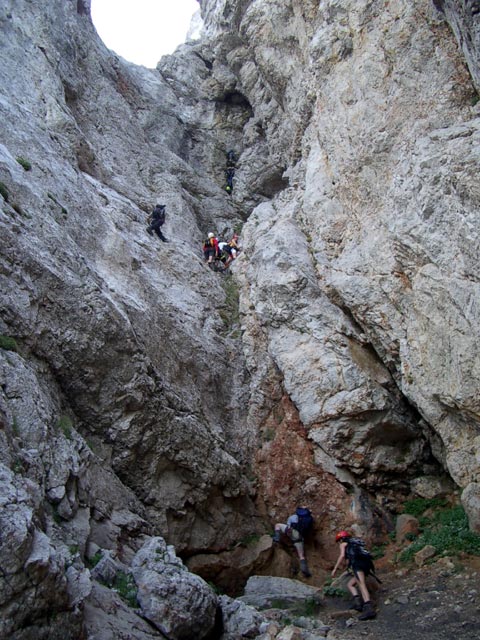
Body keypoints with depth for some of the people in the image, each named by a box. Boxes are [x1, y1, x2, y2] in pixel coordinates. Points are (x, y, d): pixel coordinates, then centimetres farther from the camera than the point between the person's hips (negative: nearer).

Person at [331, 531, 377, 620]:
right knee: (349, 584, 12)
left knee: (362, 585, -21)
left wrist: (335, 569, 1)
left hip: (358, 563, -7)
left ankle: (369, 609, -38)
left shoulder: (343, 544, 17)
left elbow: (342, 556, 0)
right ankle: (358, 602, -11)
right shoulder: (356, 543, 36)